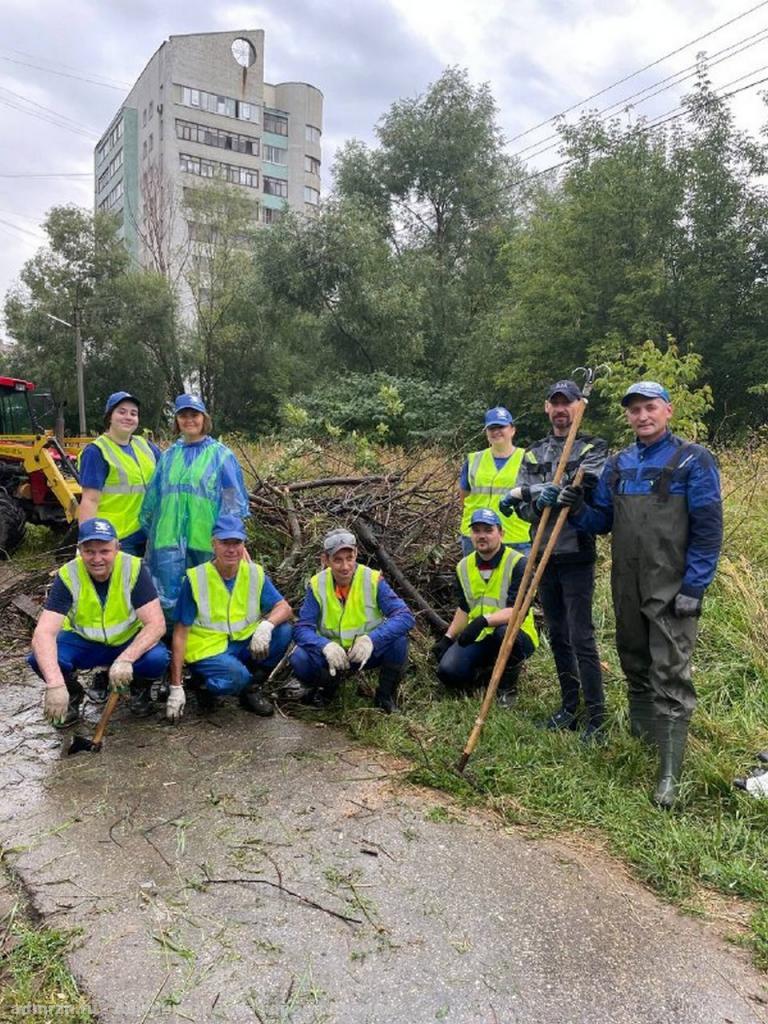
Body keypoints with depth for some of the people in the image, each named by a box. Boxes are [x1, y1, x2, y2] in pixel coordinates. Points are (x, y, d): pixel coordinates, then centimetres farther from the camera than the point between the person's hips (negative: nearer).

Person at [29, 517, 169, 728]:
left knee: (157, 659, -32)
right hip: (82, 641, 1)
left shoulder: (133, 569, -23)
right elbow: (43, 632, -29)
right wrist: (55, 684, -44)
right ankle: (72, 694, 6)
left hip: (129, 641, -1)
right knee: (39, 659, -27)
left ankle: (140, 687, 5)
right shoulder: (68, 576, -22)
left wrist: (126, 659, -42)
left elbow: (156, 623, -27)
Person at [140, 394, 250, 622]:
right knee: (170, 599, 5)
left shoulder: (220, 455, 1)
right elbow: (154, 496, 20)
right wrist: (149, 532, 20)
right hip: (170, 537, 3)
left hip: (206, 540, -3)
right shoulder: (169, 456, 13)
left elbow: (233, 500, -1)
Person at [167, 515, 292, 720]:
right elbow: (181, 633, -9)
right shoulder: (195, 578, -10)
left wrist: (266, 625, -32)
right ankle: (205, 684, 3)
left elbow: (284, 608, -7)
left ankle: (251, 688, 2)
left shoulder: (255, 574, -1)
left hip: (244, 645, 5)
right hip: (207, 651, -4)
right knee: (236, 677, -34)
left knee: (283, 630, -20)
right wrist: (176, 687, -13)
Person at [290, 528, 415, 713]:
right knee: (299, 660, -28)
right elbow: (302, 628, -17)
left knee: (398, 640, -29)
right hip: (332, 653, 0)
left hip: (369, 652, 0)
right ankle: (329, 684, 8)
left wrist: (372, 639, -39)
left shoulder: (373, 580, -16)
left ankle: (386, 694, -1)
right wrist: (326, 646, -38)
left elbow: (405, 617, -24)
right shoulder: (317, 585, -12)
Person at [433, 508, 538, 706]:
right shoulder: (464, 566, 6)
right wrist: (448, 638, 7)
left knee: (504, 632, -40)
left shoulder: (517, 563, -14)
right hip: (478, 638, 4)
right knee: (448, 672, -20)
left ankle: (508, 687, -8)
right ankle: (484, 667, 16)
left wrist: (484, 620, -38)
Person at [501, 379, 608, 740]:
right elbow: (522, 505, 4)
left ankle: (597, 717, 5)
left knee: (581, 637, -5)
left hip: (577, 555, -5)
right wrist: (540, 501, -18)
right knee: (557, 636, 13)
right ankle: (569, 707, 27)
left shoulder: (594, 449, 0)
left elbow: (587, 484, -20)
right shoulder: (533, 453, 13)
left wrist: (532, 490, -26)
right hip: (545, 555, 5)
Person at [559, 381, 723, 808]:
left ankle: (670, 774, 2)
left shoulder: (694, 460, -7)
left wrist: (693, 588, -14)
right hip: (627, 588, 6)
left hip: (671, 591, -6)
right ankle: (640, 740, 36)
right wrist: (578, 509, -7)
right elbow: (603, 521, 15)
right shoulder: (618, 464, 10)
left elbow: (708, 529, -10)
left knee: (671, 676, -5)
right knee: (635, 667, 18)